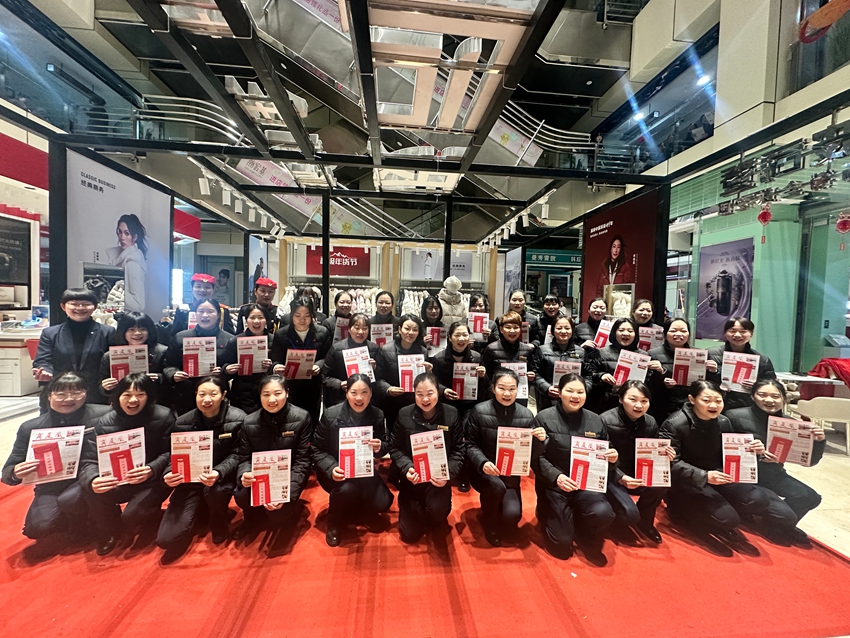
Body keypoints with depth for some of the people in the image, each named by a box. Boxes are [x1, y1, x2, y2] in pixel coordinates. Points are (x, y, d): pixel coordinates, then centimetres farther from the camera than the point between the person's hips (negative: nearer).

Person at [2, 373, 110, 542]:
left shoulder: (103, 415, -16)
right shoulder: (30, 428, -4)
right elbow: (8, 471, 2)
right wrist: (16, 473, -22)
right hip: (51, 487, 4)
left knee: (69, 499, -30)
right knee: (37, 528, -17)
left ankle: (80, 528, 7)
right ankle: (75, 517, 20)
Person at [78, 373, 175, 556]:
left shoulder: (163, 416, -17)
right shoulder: (104, 422, -7)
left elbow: (170, 453, -15)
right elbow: (89, 460, -12)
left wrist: (152, 469, -36)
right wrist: (93, 480, -35)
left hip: (153, 480, -4)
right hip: (119, 480, 4)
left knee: (132, 516, -22)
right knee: (92, 492, -22)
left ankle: (148, 516, 19)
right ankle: (109, 532, 8)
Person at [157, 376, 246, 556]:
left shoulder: (237, 419, -13)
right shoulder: (183, 422, -4)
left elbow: (236, 455, -11)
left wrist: (218, 473, -31)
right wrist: (168, 474, -20)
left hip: (222, 477, -2)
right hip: (191, 481, 2)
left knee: (214, 491, -37)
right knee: (166, 539, -11)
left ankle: (219, 523, -1)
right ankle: (201, 510, 21)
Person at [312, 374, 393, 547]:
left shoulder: (378, 416, -8)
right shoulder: (330, 414, -15)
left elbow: (385, 447, 1)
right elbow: (317, 449, -7)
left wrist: (380, 448, -25)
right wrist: (331, 469, -25)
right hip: (335, 471, -3)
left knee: (382, 503, -16)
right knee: (347, 489, -35)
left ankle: (352, 507, 20)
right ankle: (333, 524, 0)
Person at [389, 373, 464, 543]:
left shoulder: (451, 414, -8)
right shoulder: (404, 414, -7)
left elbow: (458, 450, -6)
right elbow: (395, 448, -3)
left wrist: (448, 474, -21)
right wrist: (407, 469, -20)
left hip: (439, 476, -1)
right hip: (412, 477, 1)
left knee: (438, 510, -28)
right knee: (409, 534, 4)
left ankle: (434, 519, 12)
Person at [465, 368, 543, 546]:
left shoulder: (526, 415, -6)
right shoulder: (479, 411, -13)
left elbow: (531, 453, 0)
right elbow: (471, 445, -8)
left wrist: (540, 441, -22)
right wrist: (483, 463, -27)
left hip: (511, 474, 2)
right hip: (482, 471, -2)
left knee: (512, 515, -18)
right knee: (497, 486, -32)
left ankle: (500, 527, 23)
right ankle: (489, 523, 3)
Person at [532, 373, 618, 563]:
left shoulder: (595, 421, 4)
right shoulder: (544, 418, -9)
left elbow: (604, 455, 13)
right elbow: (536, 457, -11)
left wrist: (612, 459, -10)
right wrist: (556, 477, -25)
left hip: (587, 484, 3)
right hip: (554, 485, -3)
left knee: (604, 513, -28)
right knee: (562, 547, -5)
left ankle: (588, 542, 8)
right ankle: (547, 513, 29)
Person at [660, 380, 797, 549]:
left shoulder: (723, 422, 2)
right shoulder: (674, 424, -19)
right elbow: (672, 464, -21)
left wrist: (753, 452, -9)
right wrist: (704, 476, -33)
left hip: (718, 475, 7)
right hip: (687, 482, -6)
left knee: (757, 499, -16)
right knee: (727, 518, -23)